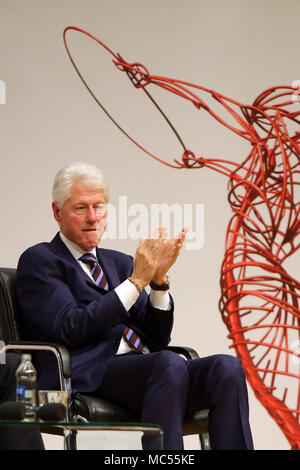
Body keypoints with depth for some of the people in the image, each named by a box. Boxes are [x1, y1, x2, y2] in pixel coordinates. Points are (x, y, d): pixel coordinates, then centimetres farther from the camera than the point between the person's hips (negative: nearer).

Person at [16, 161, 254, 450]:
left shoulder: (120, 263, 27)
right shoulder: (38, 260, 9)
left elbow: (157, 340, 18)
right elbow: (71, 329, -9)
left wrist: (159, 279, 2)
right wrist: (137, 281, -9)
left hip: (146, 369, 6)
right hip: (88, 377, -6)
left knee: (227, 367, -23)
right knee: (169, 364, -36)